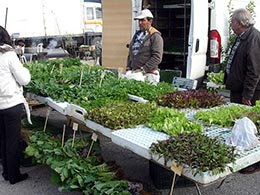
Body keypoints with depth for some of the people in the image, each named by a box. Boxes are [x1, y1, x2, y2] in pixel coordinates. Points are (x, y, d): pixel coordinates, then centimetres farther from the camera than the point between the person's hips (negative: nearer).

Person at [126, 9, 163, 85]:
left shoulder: (155, 36, -4)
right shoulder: (137, 35, 19)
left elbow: (157, 57, -13)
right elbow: (130, 53, 23)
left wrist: (143, 69, -16)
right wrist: (128, 67, 9)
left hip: (149, 74, -6)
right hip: (135, 72, 6)